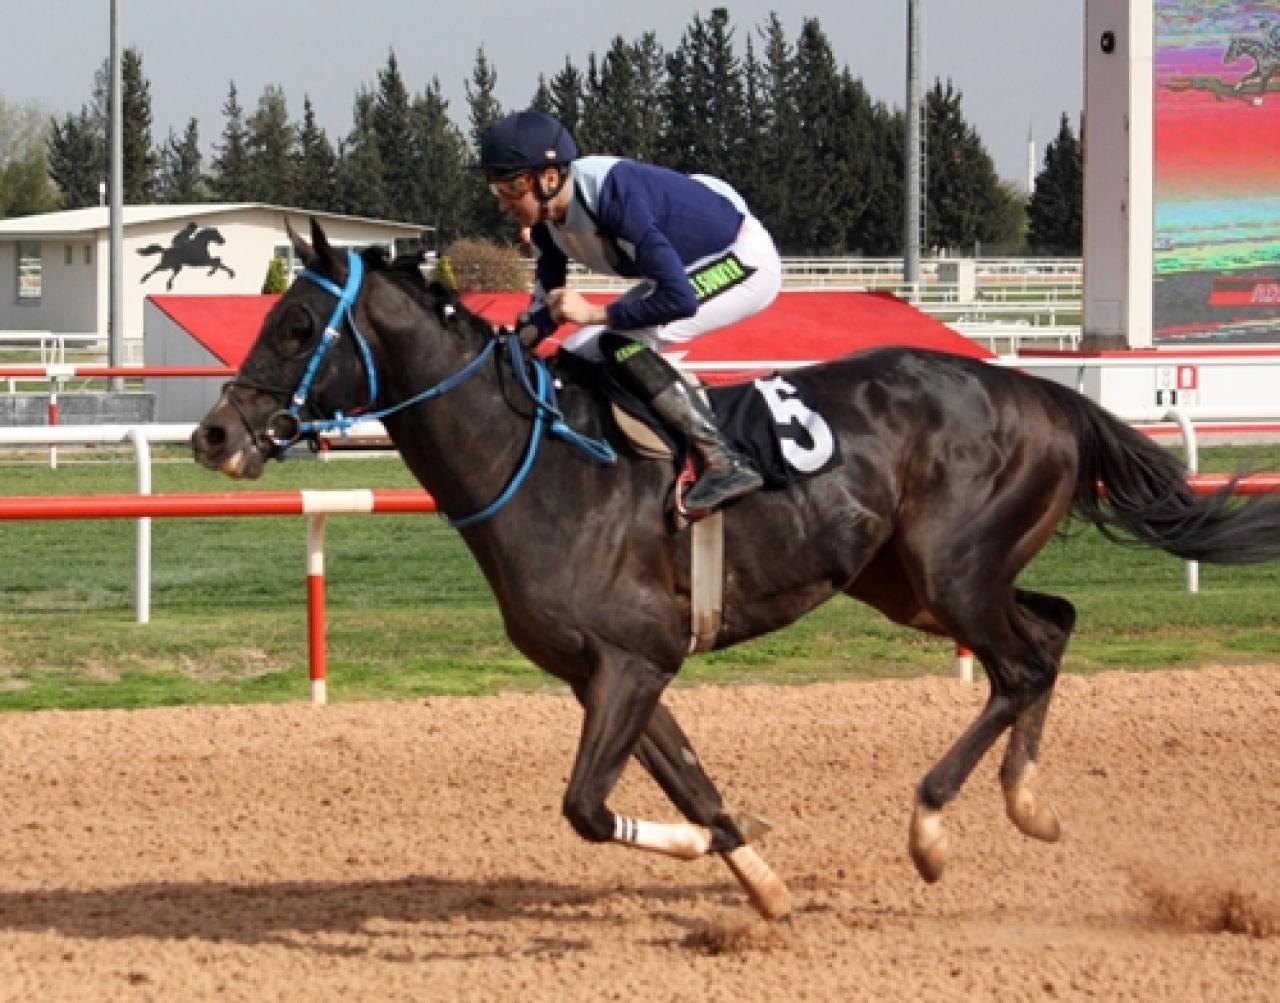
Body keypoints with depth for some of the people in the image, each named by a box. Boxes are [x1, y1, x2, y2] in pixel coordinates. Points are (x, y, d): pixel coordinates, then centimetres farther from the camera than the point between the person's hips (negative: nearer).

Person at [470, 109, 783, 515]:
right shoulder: (546, 222, -9)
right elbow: (547, 309, 3)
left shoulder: (613, 196, -35)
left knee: (621, 342, -26)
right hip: (685, 270, 9)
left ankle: (724, 463, -25)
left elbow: (680, 299, -38)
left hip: (745, 261, -9)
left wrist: (594, 314, -31)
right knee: (576, 357, 2)